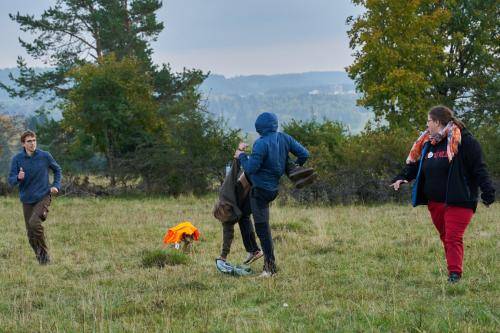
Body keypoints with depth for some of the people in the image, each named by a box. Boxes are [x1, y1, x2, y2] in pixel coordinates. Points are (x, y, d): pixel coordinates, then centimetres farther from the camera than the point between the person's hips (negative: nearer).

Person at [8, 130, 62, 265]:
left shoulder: (45, 156, -5)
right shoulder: (17, 159, -5)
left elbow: (57, 170, 12)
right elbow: (11, 180, -6)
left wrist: (56, 185, 0)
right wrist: (18, 178, -28)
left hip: (43, 197, -3)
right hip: (27, 200, 3)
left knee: (34, 222, -25)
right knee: (31, 234, 4)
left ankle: (44, 253, -10)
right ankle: (40, 257, 23)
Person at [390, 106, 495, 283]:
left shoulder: (464, 140, -9)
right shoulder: (428, 142, 12)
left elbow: (478, 168, -11)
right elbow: (415, 164, 18)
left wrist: (487, 190, -17)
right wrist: (402, 177, 2)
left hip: (458, 201, -7)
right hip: (435, 201, 7)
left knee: (453, 238, -12)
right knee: (445, 237, 13)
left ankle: (454, 274, -13)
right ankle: (454, 270, 23)